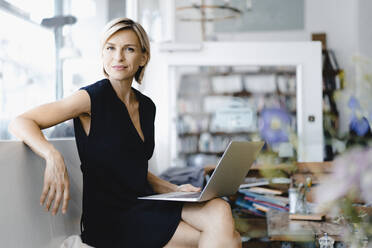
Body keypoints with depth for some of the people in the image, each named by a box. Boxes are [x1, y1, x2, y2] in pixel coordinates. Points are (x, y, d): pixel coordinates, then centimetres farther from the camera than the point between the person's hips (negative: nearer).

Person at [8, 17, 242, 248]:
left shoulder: (146, 106, 12)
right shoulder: (93, 98, -8)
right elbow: (21, 123, -13)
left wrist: (175, 189, 6)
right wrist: (54, 157, -32)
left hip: (144, 204, 7)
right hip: (111, 219, -6)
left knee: (220, 210, -20)